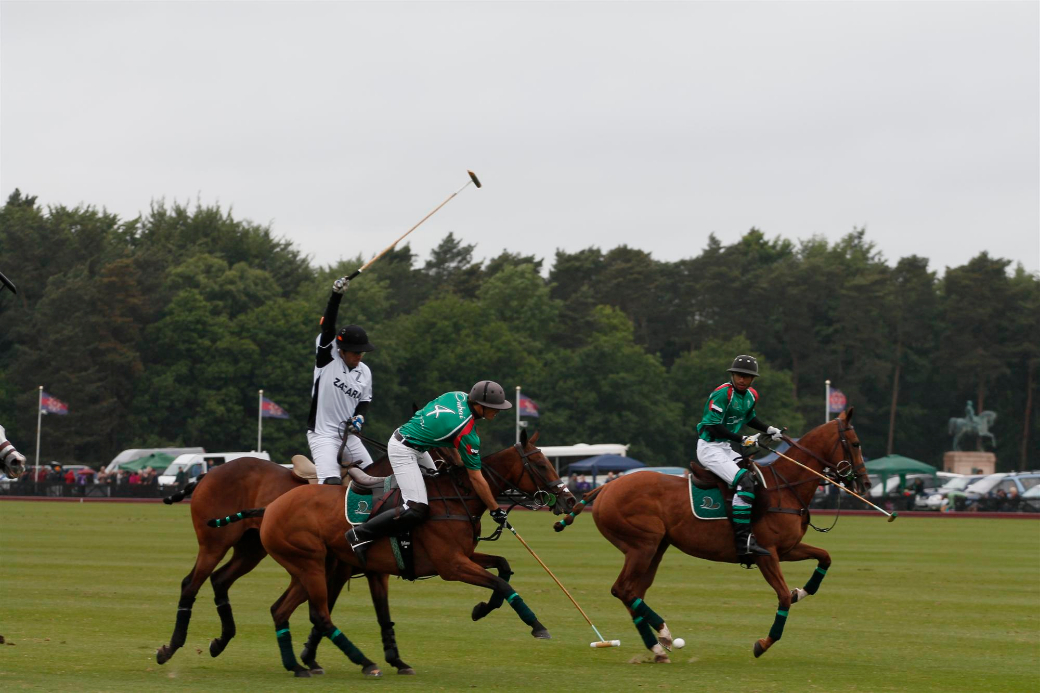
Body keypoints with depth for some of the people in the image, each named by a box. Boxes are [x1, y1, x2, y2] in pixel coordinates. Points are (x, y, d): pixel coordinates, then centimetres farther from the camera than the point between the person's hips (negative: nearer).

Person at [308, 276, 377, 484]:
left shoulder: (364, 372, 7)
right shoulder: (327, 359, -9)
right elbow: (327, 327, -20)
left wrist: (360, 416, -4)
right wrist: (336, 295, -30)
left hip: (348, 434, 7)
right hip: (322, 433, -7)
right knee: (332, 483, -23)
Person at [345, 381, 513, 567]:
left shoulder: (459, 397, -1)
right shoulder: (467, 433, -22)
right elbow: (476, 478, -16)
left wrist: (459, 459, 20)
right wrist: (495, 510, -7)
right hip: (403, 451, -10)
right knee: (417, 509, -17)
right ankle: (360, 534, -12)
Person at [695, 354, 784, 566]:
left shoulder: (751, 396, 9)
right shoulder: (723, 394, -18)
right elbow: (714, 427, -22)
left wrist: (768, 430, 15)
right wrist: (742, 439, -24)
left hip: (726, 449, 10)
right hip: (709, 447, -10)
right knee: (744, 481, -25)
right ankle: (743, 541, -31)